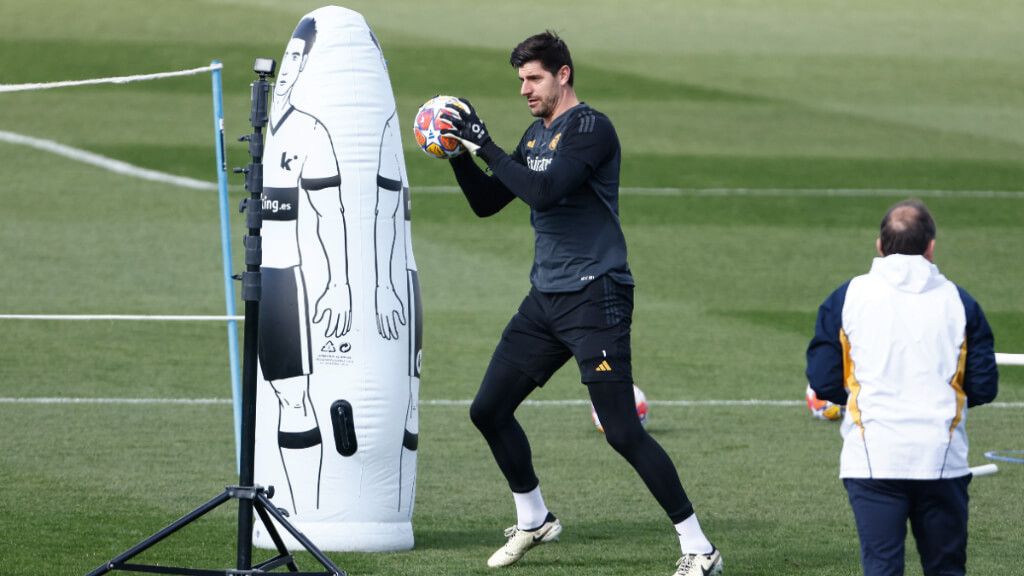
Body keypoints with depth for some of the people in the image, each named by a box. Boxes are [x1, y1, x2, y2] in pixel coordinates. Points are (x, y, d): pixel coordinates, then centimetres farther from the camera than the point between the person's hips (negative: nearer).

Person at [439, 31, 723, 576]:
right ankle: (533, 520, 30)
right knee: (488, 410, 12)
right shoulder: (536, 135, 14)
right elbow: (486, 202, 18)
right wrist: (460, 152, 3)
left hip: (594, 297, -9)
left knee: (622, 431, -13)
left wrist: (485, 144, -20)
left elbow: (543, 191, -25)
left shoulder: (590, 128, -13)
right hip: (546, 299, 9)